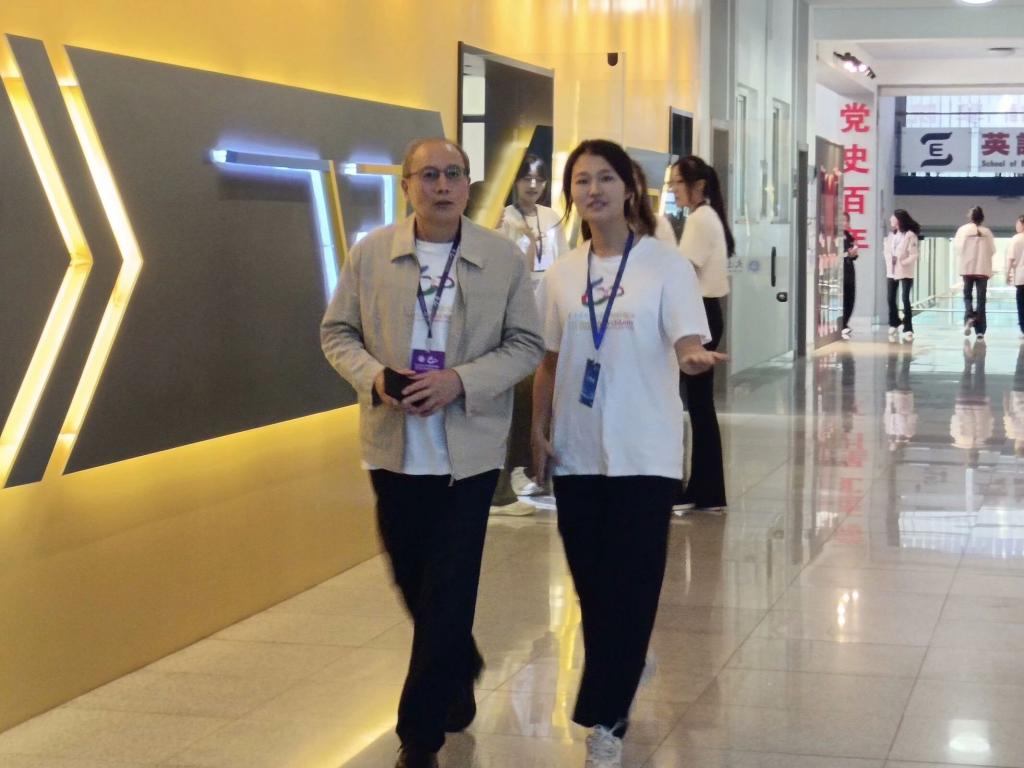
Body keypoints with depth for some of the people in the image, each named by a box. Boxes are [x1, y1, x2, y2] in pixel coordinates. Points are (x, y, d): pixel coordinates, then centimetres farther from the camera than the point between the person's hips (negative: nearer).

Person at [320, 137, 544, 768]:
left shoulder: (504, 258, -3)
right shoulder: (371, 253, 1)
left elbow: (527, 344, -2)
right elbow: (338, 331, 6)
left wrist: (461, 381, -17)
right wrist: (373, 377, -13)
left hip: (470, 451, -2)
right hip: (394, 448, 2)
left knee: (447, 595, -2)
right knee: (412, 580, 15)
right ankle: (462, 670, 45)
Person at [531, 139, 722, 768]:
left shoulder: (666, 264, -6)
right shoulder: (562, 274, 7)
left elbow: (687, 343, -16)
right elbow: (550, 362, 13)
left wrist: (694, 358, -39)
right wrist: (539, 431, 7)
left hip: (644, 451, -4)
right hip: (577, 450, 4)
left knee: (630, 584, -4)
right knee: (592, 581, 10)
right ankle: (626, 669, 37)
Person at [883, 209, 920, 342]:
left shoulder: (910, 235, -10)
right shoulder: (891, 235, 11)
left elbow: (913, 255, -13)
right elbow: (887, 250, 11)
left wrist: (902, 262, -20)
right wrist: (889, 262, -4)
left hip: (905, 272, -6)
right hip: (892, 271, 6)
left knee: (905, 300, -6)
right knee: (891, 299, 8)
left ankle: (908, 329, -2)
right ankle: (894, 325, 26)